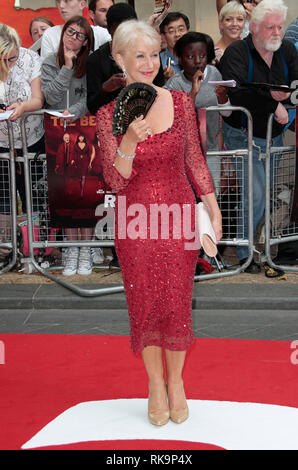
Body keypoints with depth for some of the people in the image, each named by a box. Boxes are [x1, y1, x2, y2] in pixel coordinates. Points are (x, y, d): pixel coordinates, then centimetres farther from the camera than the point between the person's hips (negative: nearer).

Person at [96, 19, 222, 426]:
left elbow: (194, 161, 7)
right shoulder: (109, 115, -7)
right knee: (144, 305, 10)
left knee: (178, 304, 9)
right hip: (136, 224, -1)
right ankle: (155, 381, 31)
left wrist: (214, 210, 6)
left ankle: (176, 381, 30)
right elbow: (115, 181, -10)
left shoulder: (180, 102, -3)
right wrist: (130, 141, -27)